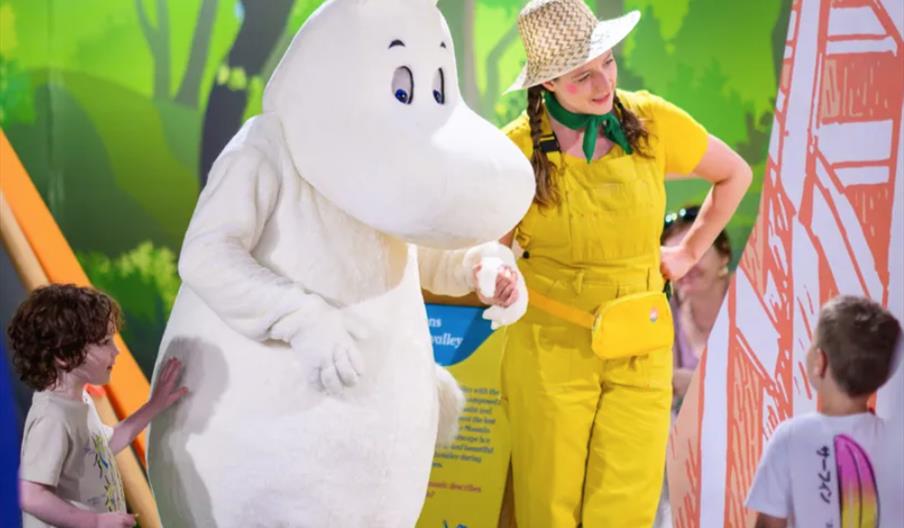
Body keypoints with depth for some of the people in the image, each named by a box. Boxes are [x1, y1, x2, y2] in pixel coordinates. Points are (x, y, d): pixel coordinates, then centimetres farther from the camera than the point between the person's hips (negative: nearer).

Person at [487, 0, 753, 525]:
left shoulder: (652, 122, -5)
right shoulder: (518, 150, -9)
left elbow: (735, 174, 13)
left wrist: (688, 252, 12)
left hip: (638, 348, 1)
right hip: (550, 349, -1)